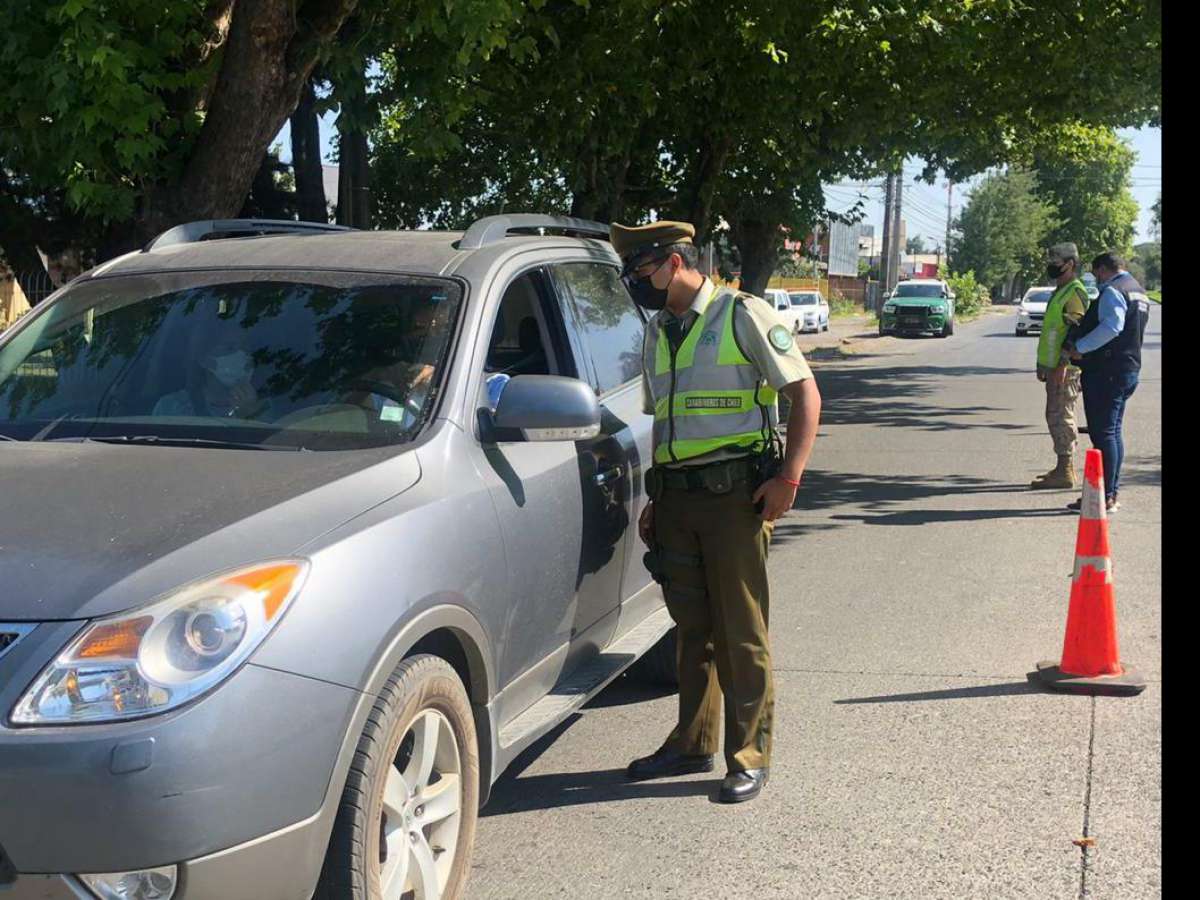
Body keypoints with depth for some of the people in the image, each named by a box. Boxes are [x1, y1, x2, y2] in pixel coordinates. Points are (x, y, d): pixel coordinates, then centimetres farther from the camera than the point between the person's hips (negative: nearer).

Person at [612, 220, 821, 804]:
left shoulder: (744, 317, -3)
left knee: (742, 633, -2)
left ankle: (749, 757, 6)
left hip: (735, 493, -6)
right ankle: (692, 743, 23)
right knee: (692, 627, 12)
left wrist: (789, 477, -14)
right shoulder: (657, 334, 18)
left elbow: (805, 394, -5)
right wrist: (655, 501, 19)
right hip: (677, 497, 6)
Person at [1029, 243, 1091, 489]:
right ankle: (1063, 469, 20)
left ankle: (1065, 472, -6)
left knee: (1061, 417, -8)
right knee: (1055, 417, 13)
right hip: (1054, 366, 10)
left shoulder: (1075, 293, -14)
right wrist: (1043, 365, 24)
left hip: (1065, 368, -10)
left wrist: (1062, 366, -25)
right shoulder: (1060, 292, 19)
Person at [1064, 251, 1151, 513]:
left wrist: (1080, 346, -24)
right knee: (1114, 433, 15)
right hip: (1130, 370, 10)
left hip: (1106, 372, -10)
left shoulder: (1112, 292, -14)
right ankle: (1112, 494, 20)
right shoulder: (1139, 292, 18)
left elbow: (1112, 326, -29)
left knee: (1103, 434, -7)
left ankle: (1104, 497, -7)